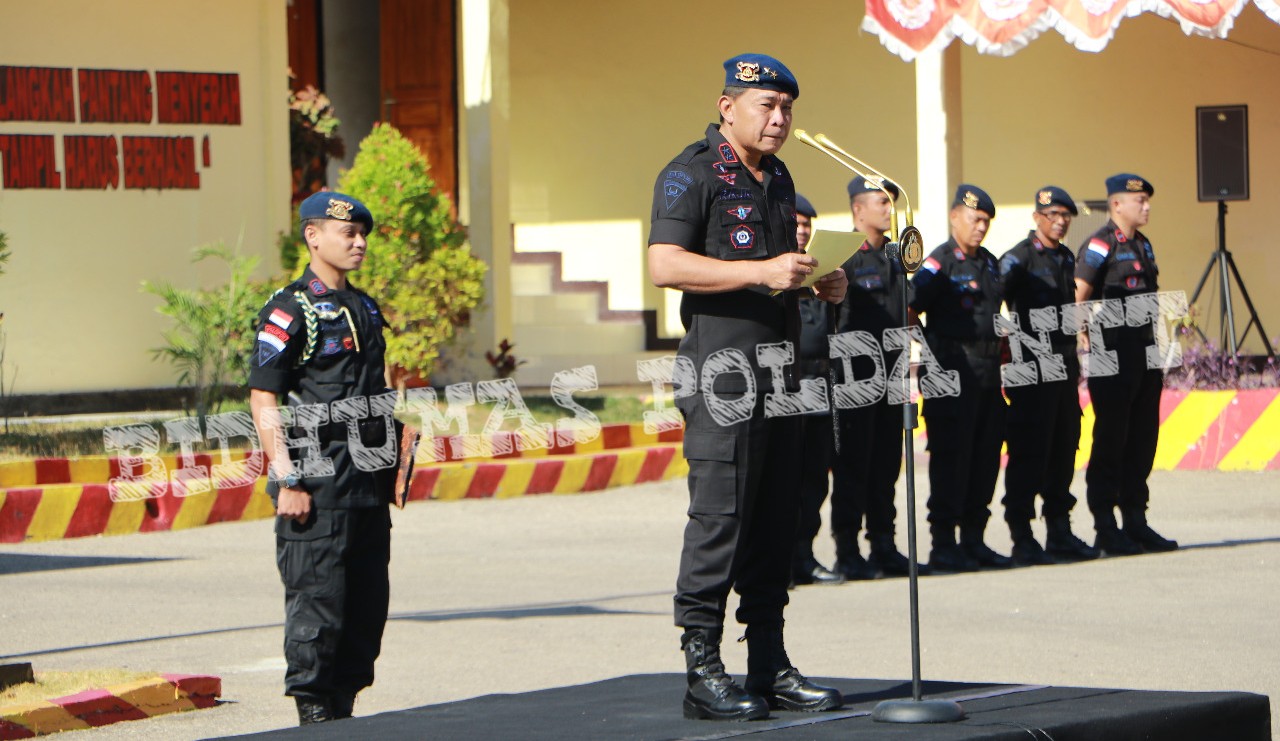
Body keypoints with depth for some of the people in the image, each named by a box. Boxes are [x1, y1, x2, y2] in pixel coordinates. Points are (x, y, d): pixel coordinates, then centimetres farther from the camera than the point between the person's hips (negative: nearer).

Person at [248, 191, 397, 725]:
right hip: (318, 482, -8)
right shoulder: (290, 311, -7)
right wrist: (288, 481, -17)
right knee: (316, 600, -7)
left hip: (369, 485, 8)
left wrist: (390, 471, 20)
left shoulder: (365, 309, 18)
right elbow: (263, 400, -11)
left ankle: (343, 708, 17)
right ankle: (314, 713, -1)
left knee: (367, 602, 9)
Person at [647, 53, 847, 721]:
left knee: (775, 521, 9)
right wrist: (761, 271, -21)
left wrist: (816, 284, 11)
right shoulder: (693, 173, -6)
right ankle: (702, 671, -6)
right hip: (722, 370, -8)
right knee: (719, 517, -9)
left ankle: (769, 666, 14)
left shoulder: (777, 177, 20)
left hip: (779, 374, 8)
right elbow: (664, 265, -17)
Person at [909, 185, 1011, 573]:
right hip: (954, 375, -8)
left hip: (988, 376, 8)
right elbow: (909, 312, -10)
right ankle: (943, 545, -3)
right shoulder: (939, 262, -6)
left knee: (986, 456, 8)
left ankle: (974, 539, 16)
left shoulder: (991, 264, 17)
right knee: (951, 458, -7)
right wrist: (935, 352, -12)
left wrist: (1000, 355, 18)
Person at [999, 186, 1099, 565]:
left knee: (1064, 449, 10)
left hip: (1065, 367, 8)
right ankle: (1022, 538, -3)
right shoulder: (1018, 258, -8)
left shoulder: (1066, 258, 16)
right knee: (1029, 452, -6)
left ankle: (1060, 533, 17)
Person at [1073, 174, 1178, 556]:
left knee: (1142, 439, 10)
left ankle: (1135, 522, 17)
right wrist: (1090, 340, -16)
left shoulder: (1143, 245, 16)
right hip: (1113, 356, -8)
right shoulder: (1100, 246, -11)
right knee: (1110, 441, -4)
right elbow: (1078, 297, -16)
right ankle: (1106, 529, 0)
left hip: (1145, 351, 8)